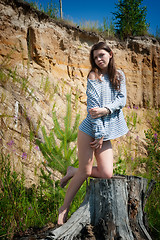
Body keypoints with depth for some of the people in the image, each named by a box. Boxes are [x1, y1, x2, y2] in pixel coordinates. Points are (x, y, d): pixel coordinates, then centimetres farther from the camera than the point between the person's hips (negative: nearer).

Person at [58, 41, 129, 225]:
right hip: (90, 129, -5)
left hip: (106, 132, 5)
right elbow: (93, 106, -10)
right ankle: (64, 207, 13)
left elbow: (122, 100, 1)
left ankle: (73, 172, 20)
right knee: (85, 172, -4)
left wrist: (105, 110, -18)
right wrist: (99, 134, -14)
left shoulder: (119, 76, 12)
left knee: (106, 174, -5)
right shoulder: (93, 76, -4)